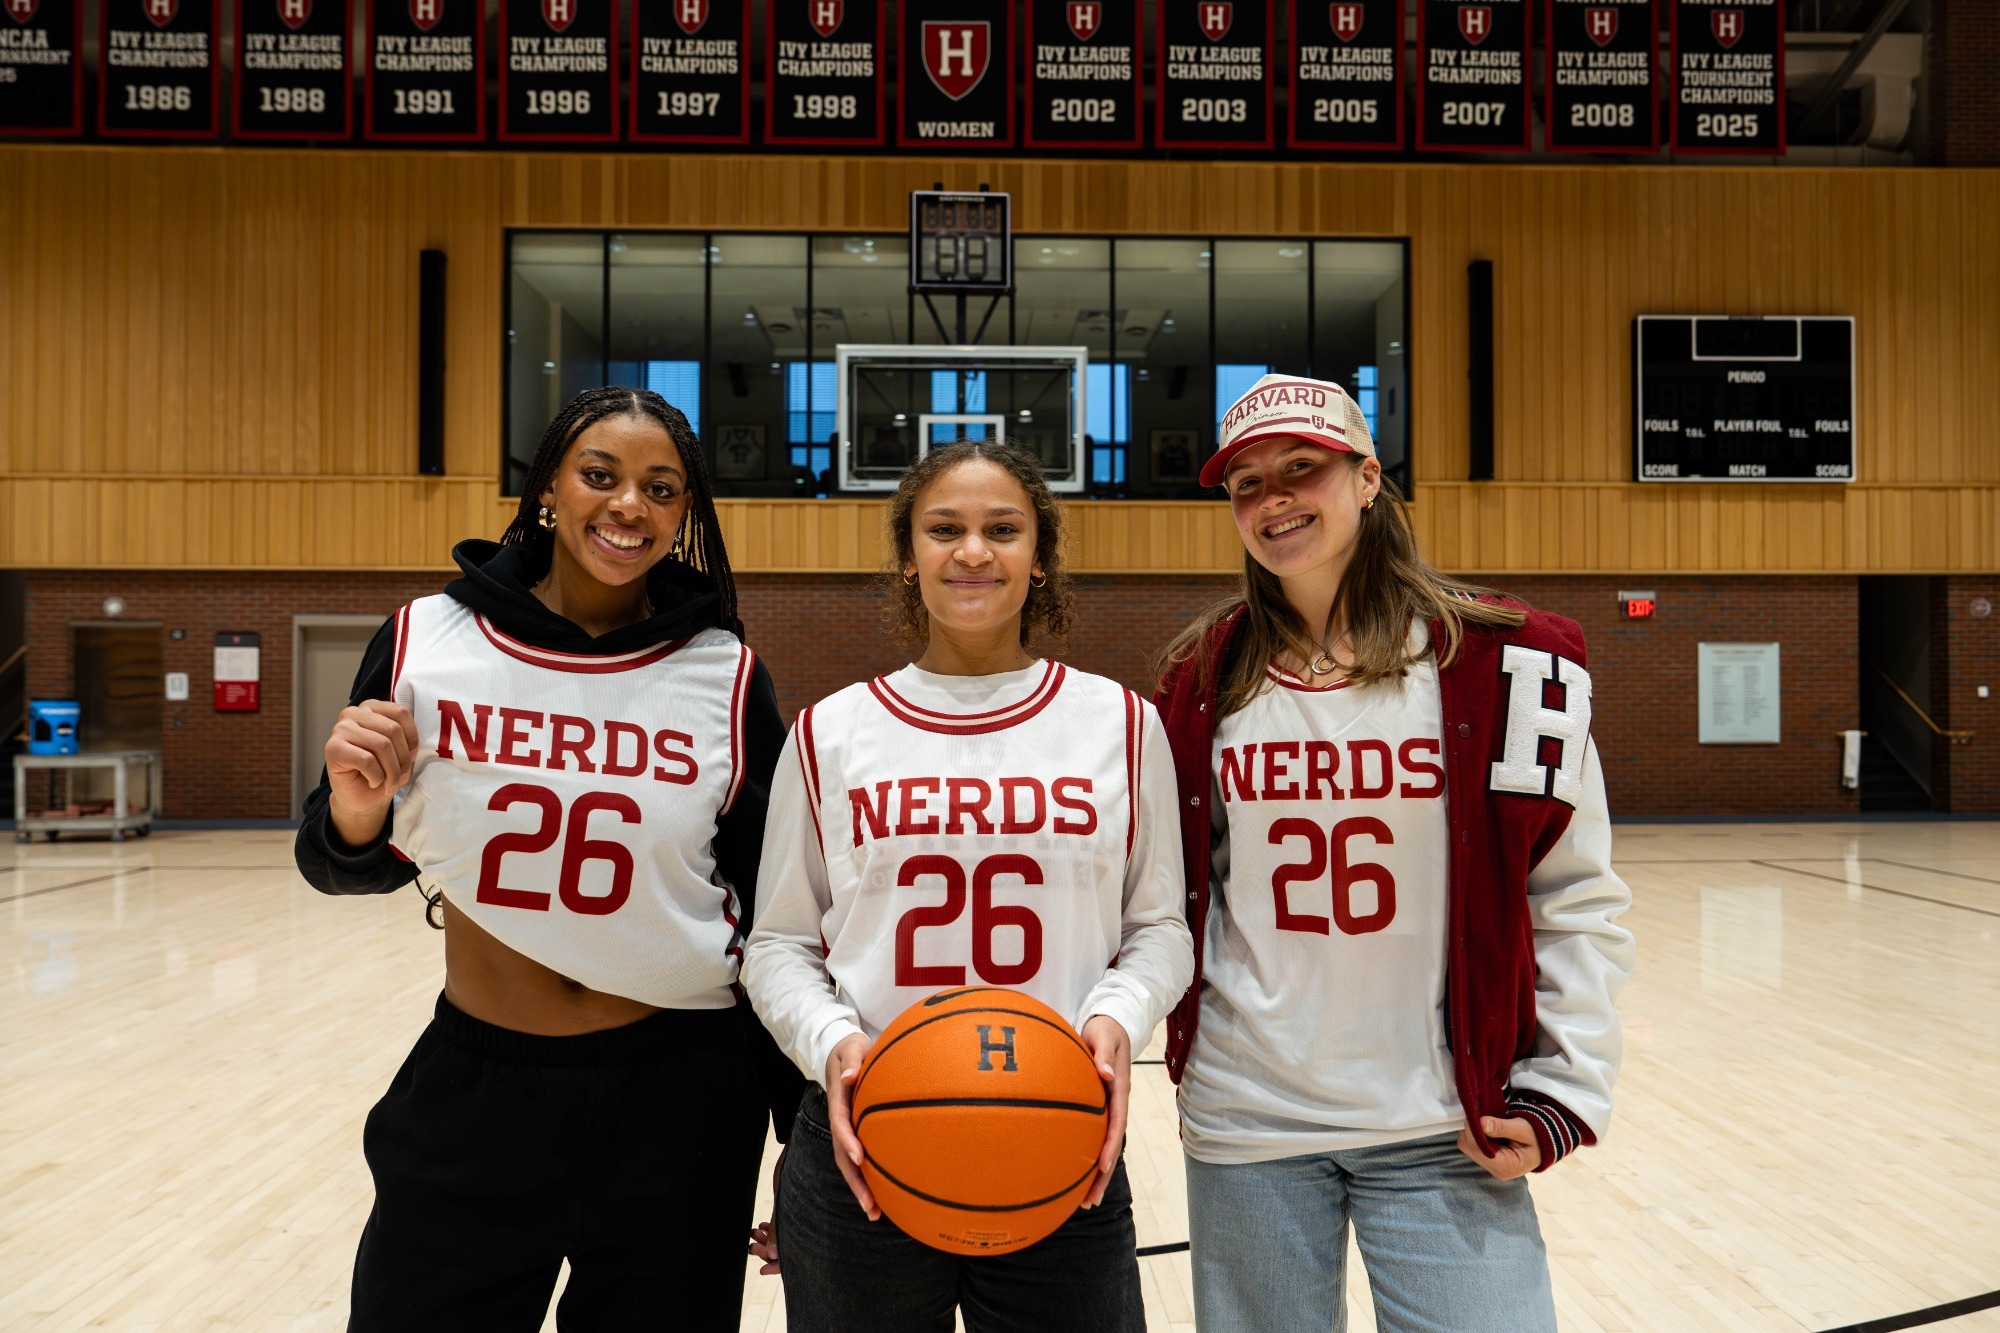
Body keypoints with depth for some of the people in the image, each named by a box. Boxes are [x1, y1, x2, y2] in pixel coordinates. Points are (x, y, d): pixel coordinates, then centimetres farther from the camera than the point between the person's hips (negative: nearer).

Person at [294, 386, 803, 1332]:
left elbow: (773, 920, -1)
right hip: (473, 1087, 1)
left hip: (676, 1093, -1)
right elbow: (351, 871, 6)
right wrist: (353, 819, -18)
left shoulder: (726, 677, -7)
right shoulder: (426, 642, -5)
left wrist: (808, 1140, 2)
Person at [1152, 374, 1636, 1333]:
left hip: (1444, 1133, -2)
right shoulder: (1203, 680, 1)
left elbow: (1577, 899, -2)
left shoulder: (1500, 662, -6)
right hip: (1245, 1127, 2)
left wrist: (1561, 1090, -6)